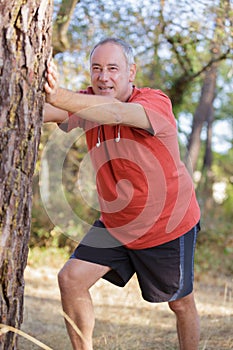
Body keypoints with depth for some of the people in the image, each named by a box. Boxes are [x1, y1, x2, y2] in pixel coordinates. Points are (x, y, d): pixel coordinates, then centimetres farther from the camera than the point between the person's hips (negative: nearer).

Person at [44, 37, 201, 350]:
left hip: (168, 226, -5)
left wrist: (59, 96, -61)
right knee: (71, 279, -7)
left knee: (181, 304, 10)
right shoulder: (90, 104, -7)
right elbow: (47, 112, -26)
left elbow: (117, 113, -46)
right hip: (115, 224, 5)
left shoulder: (156, 103, -24)